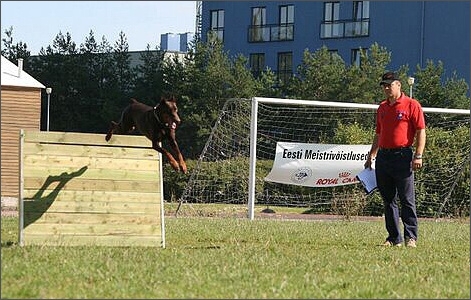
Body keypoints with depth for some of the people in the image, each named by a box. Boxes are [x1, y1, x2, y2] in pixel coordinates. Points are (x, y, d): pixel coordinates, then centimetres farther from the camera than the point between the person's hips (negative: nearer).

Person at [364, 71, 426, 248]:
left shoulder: (411, 105, -2)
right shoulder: (382, 108, 18)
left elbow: (421, 132, -6)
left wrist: (418, 156, -14)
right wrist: (371, 156, 20)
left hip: (403, 156, -7)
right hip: (383, 156, 7)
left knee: (407, 200, -6)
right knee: (388, 200, 7)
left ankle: (411, 237, -3)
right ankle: (394, 238, 12)